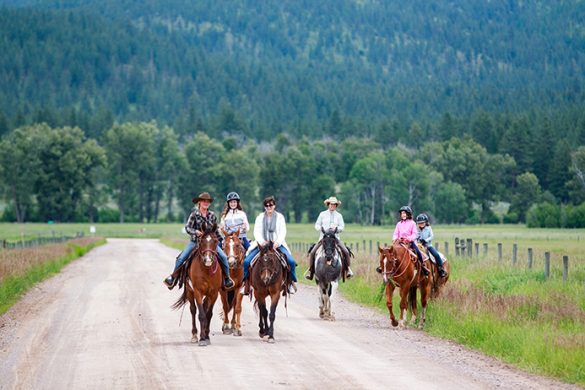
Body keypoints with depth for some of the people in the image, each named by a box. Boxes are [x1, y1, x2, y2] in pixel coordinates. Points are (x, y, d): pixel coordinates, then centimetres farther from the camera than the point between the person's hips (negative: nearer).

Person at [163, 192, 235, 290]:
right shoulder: (194, 214, -5)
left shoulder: (212, 215, 4)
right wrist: (195, 232, -29)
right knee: (181, 258, -14)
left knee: (223, 257, -15)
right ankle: (173, 277, 3)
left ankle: (227, 278, 0)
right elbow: (187, 228, -11)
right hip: (195, 241, -2)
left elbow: (216, 230, 14)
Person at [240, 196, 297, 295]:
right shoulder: (260, 217, 8)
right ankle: (245, 282, -3)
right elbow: (256, 232, 0)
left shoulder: (280, 217, 6)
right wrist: (262, 242, -20)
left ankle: (292, 281, -3)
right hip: (261, 244, 1)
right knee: (246, 261, -18)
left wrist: (278, 242, -19)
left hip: (277, 244, -1)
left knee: (291, 261, -22)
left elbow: (283, 232, -1)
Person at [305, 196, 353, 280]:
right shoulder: (322, 214, 10)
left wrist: (336, 228, -15)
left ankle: (348, 269, -8)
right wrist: (320, 228, -11)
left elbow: (342, 227, 6)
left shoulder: (339, 215, 11)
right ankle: (311, 270, -4)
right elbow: (317, 225, 10)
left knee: (346, 252, -21)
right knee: (312, 252, -17)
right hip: (323, 237, 0)